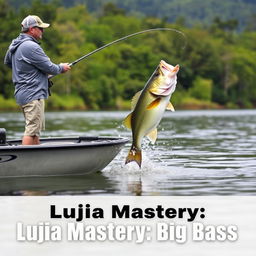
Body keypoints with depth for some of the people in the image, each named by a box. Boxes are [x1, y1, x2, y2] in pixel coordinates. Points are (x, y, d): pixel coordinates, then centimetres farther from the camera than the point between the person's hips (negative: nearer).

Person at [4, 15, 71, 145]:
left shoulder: (15, 45, 12)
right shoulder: (31, 46, -18)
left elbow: (7, 62, 31)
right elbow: (49, 67, -15)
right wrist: (61, 68, 5)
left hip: (22, 94, 10)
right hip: (33, 94, -10)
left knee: (35, 130, 14)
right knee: (32, 130, -10)